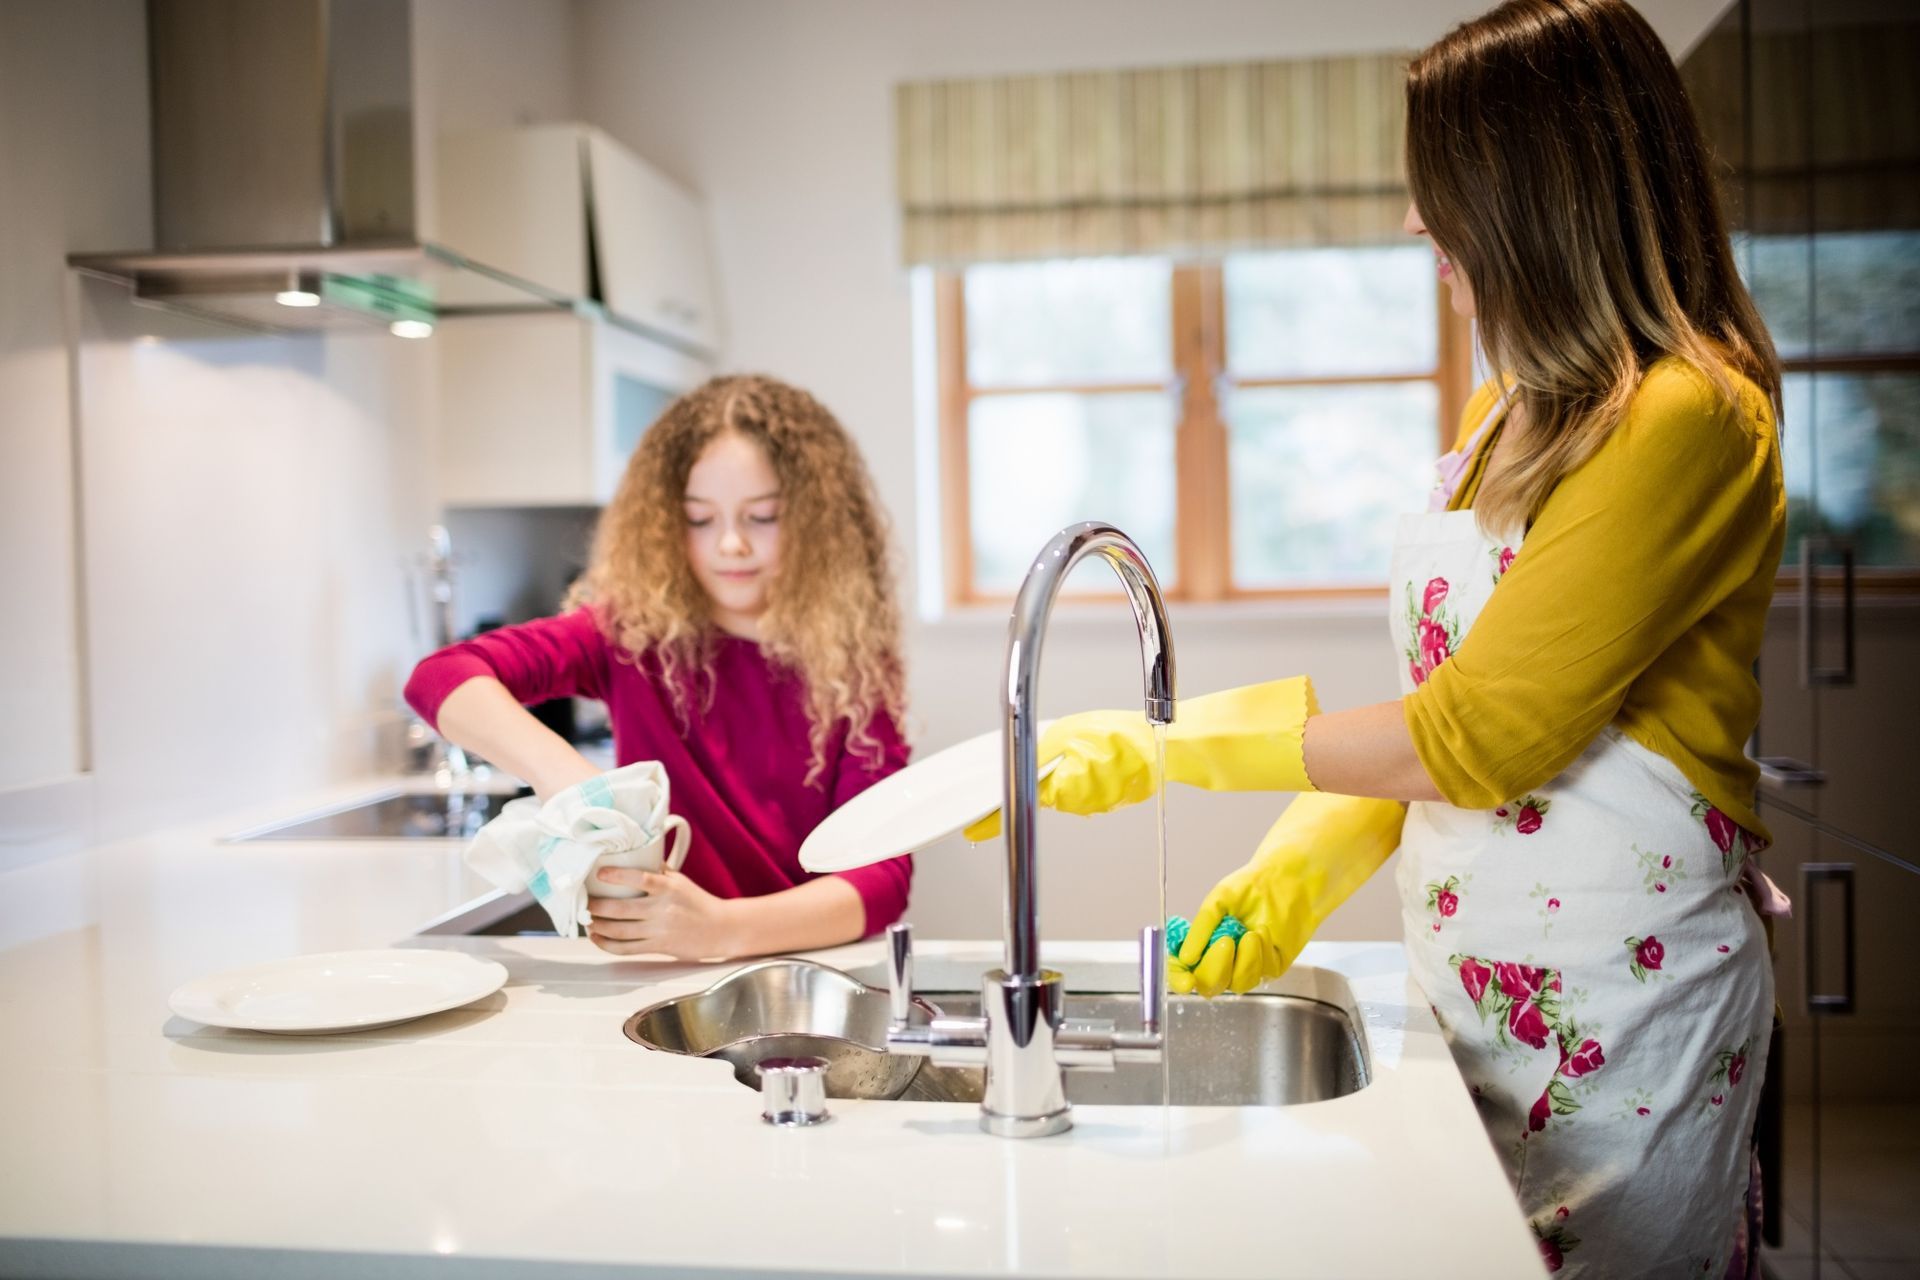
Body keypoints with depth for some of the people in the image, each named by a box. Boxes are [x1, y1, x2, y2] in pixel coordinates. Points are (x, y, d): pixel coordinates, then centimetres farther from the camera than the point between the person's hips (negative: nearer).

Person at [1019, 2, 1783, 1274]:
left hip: (1623, 998, -7)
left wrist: (1174, 749, -15)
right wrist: (1296, 874, -1)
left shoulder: (1689, 418, -15)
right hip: (1479, 980, 7)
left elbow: (1478, 738, -19)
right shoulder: (1511, 412, 12)